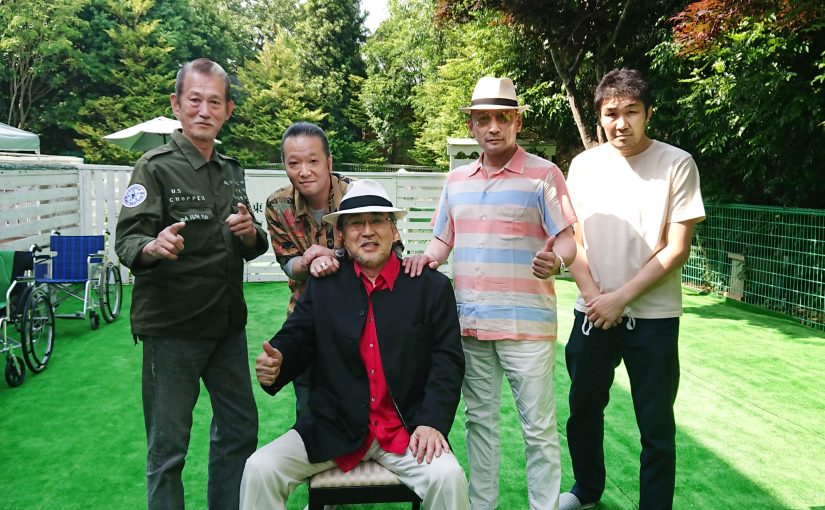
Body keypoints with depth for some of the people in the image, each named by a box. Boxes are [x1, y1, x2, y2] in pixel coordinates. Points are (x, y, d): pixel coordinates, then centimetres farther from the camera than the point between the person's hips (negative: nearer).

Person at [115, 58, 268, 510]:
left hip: (227, 321, 7)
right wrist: (153, 247, -37)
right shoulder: (156, 166, -7)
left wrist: (250, 233, -7)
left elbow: (253, 249, 16)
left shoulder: (231, 171, 12)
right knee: (168, 446, 2)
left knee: (240, 429, 16)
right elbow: (126, 241, -14)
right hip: (172, 325, -6)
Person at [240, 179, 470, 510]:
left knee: (448, 478, -27)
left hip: (406, 431, -1)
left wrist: (432, 422, -14)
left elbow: (448, 361, -2)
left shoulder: (433, 287, 1)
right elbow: (297, 338, 4)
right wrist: (277, 362, -20)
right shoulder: (323, 284, 6)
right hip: (332, 430, 2)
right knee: (259, 470, -16)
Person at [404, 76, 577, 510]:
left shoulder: (544, 175, -3)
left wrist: (556, 260, -28)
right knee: (479, 420, 15)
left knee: (538, 426, 1)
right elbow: (442, 241, 18)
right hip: (469, 322, 5)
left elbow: (567, 240, -6)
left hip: (526, 323, -5)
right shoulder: (456, 181, 12)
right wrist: (426, 258, -4)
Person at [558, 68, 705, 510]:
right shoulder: (584, 164, 2)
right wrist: (594, 296, -8)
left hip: (653, 316, -3)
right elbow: (571, 240, 5)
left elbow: (677, 249, -10)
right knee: (583, 411, 16)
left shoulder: (677, 164, -7)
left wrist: (620, 298, -13)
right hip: (593, 312, 4)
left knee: (656, 427, 5)